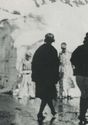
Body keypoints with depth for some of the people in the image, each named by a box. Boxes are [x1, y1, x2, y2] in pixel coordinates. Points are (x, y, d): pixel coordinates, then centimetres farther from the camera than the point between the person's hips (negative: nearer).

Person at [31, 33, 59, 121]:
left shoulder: (39, 49, 6)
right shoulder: (53, 50, -9)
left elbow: (33, 63, 8)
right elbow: (56, 65, -11)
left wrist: (35, 76, 14)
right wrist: (56, 77, -5)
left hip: (39, 76, 6)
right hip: (48, 76, -6)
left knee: (46, 95, 16)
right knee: (47, 95, 1)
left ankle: (53, 111, 29)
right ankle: (40, 114, -5)